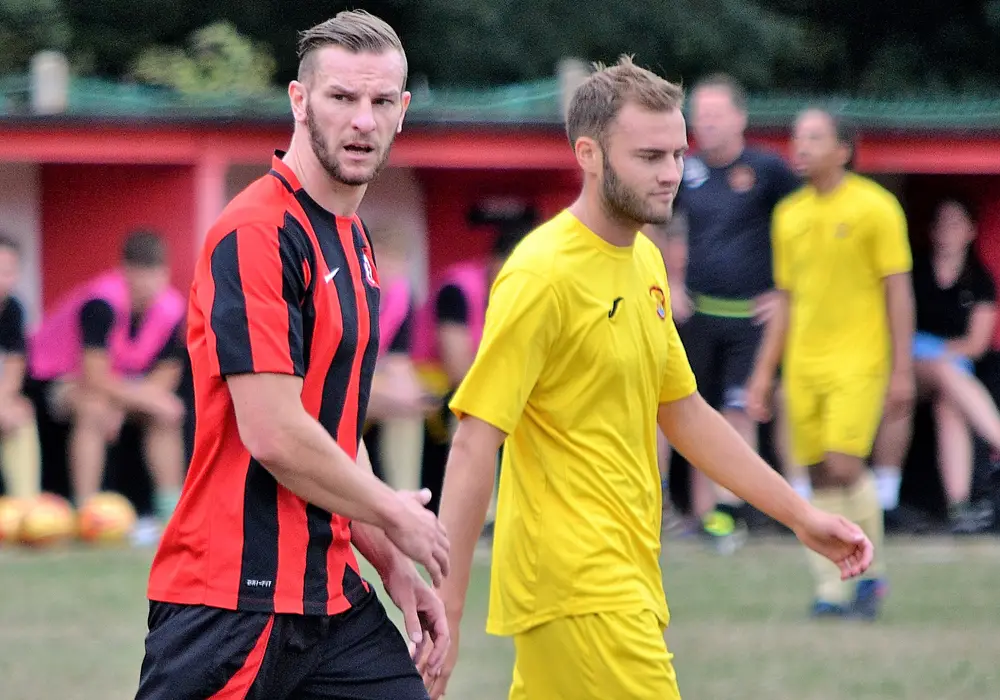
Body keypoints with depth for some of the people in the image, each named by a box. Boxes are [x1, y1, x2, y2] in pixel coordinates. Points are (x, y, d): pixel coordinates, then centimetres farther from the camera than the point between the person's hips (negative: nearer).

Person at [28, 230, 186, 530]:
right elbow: (94, 376, -38)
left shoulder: (171, 307, -17)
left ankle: (172, 510, 2)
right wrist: (141, 396, -32)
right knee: (94, 409, -35)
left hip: (116, 380, 7)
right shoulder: (102, 301, -36)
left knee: (168, 414, -6)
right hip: (59, 374, -7)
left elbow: (167, 371, -9)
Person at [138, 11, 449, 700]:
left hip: (332, 598, 9)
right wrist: (395, 515, -7)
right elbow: (273, 433, -21)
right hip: (233, 598, -9)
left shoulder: (353, 241, 15)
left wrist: (392, 564, 14)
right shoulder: (257, 234, -15)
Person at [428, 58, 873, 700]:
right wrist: (445, 610, -21)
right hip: (581, 587, -8)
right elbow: (475, 445, -17)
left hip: (628, 573, 8)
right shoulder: (544, 273, -14)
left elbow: (684, 413, 23)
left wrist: (801, 516, 21)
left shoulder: (646, 262, 13)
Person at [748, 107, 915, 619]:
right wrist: (764, 373, 15)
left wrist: (902, 371, -8)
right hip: (803, 363, 5)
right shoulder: (789, 215, 11)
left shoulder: (875, 208, -4)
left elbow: (898, 291, -4)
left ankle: (871, 572, 3)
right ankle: (830, 590, 6)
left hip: (858, 359, -5)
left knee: (844, 466, -15)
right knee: (819, 477, 2)